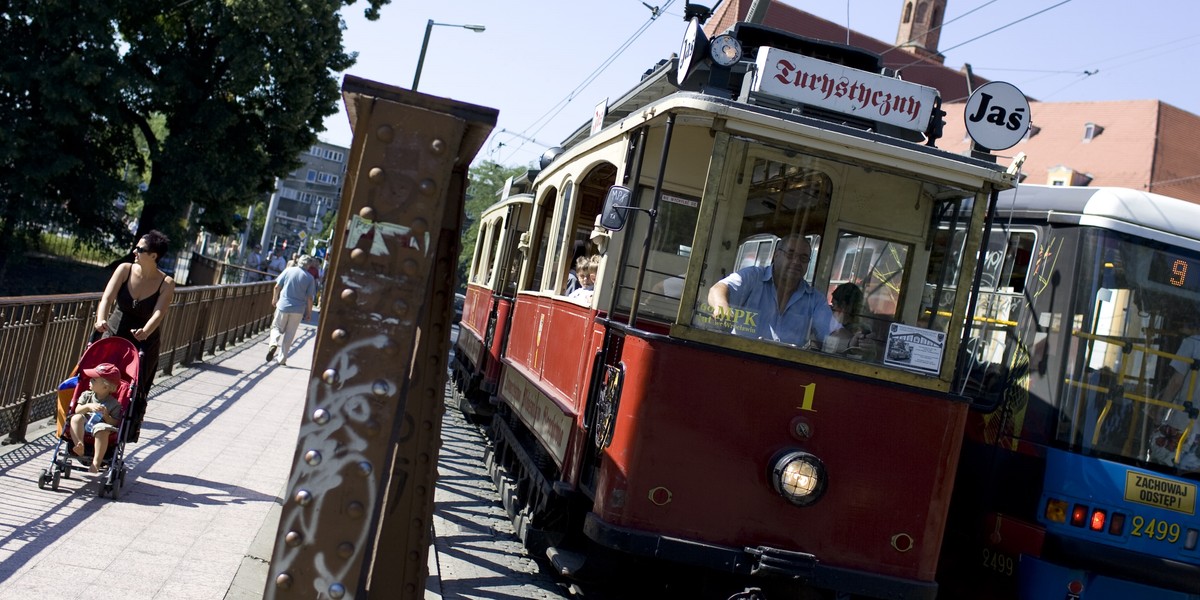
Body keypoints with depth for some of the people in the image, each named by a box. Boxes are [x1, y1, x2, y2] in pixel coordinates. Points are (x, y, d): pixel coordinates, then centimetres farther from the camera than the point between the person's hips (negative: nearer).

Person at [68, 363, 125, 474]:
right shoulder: (87, 395, 13)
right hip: (84, 427, 4)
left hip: (101, 426, -4)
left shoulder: (114, 404, 2)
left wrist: (106, 415, -17)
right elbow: (77, 410, 3)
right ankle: (79, 445, -37)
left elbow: (115, 423, -1)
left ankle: (96, 462, -42)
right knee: (76, 418, -27)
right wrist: (88, 406, -14)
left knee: (102, 429, -39)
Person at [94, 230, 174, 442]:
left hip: (144, 346, -2)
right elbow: (107, 298, -16)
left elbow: (159, 313, -24)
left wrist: (145, 332, -44)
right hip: (113, 337, 2)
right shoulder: (125, 270, -6)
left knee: (133, 394, -1)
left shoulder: (166, 284, -12)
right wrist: (101, 319, -36)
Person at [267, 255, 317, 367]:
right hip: (298, 310, 0)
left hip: (283, 305, 0)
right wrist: (309, 312, 5)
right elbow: (309, 298, -4)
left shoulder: (288, 270, 0)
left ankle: (273, 344, -14)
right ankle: (282, 359, 10)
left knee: (277, 327, 16)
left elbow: (277, 287, 1)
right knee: (289, 335, 9)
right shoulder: (310, 278, -2)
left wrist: (274, 299, 17)